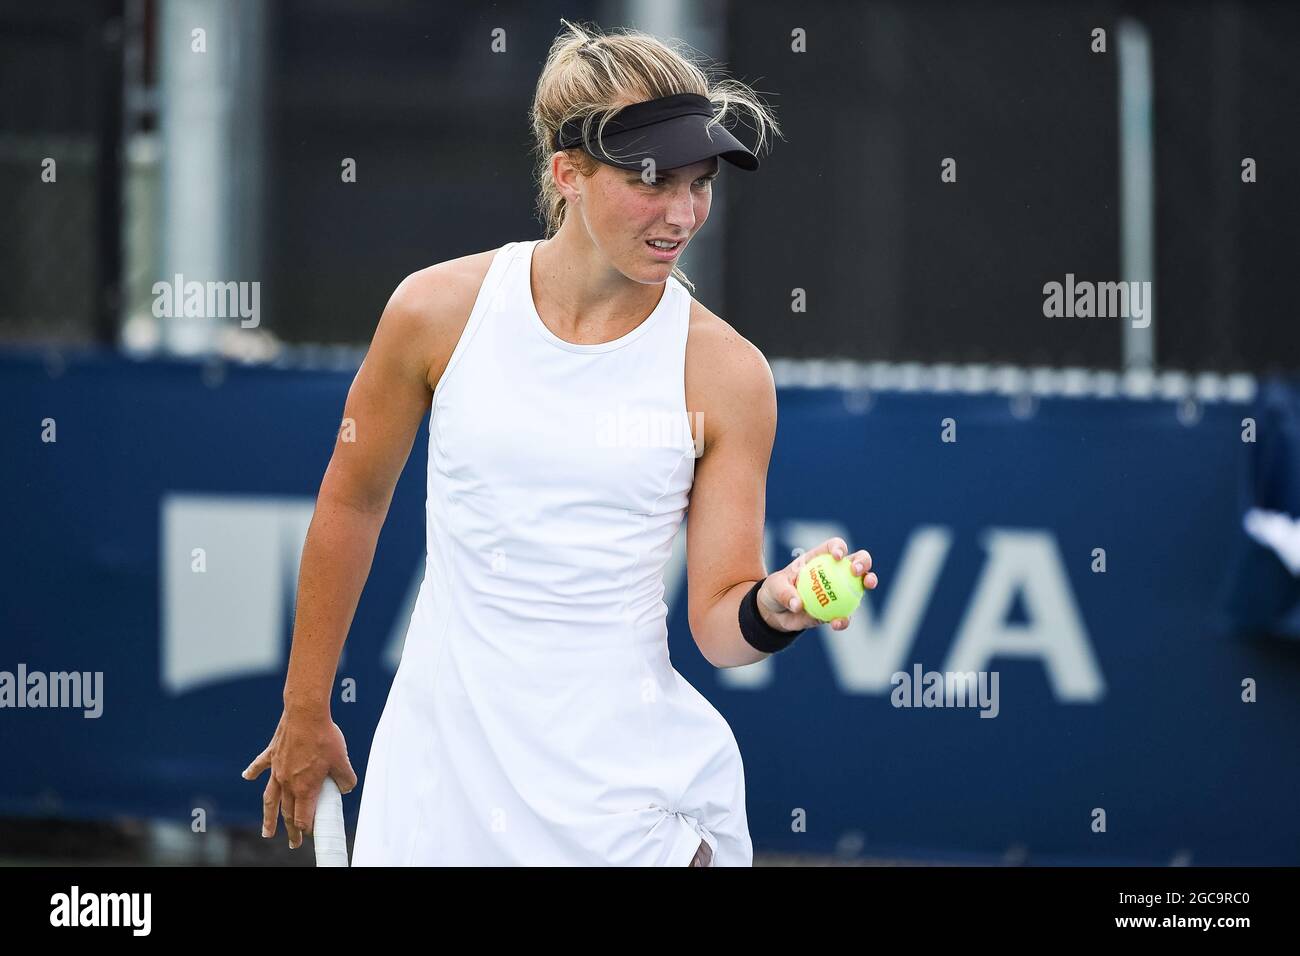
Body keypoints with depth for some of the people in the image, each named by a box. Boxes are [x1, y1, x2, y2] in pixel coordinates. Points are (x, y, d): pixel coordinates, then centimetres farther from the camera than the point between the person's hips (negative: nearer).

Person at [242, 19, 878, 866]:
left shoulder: (726, 373, -6)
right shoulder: (439, 311, -5)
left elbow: (717, 623, -3)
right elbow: (353, 502, 8)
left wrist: (773, 607, -26)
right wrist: (306, 712, 14)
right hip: (442, 765, 1)